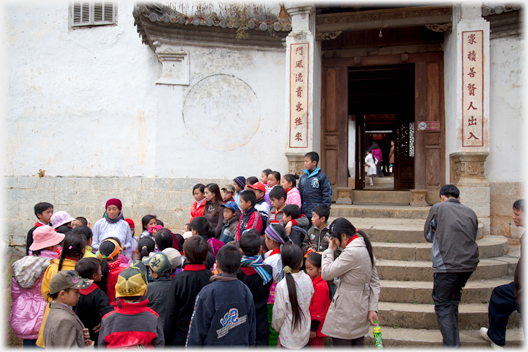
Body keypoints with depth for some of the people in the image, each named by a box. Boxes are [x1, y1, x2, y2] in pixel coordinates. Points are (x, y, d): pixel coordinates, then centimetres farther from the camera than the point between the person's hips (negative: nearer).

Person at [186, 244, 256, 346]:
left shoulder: (207, 293, -17)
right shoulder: (246, 291, -3)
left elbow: (198, 331, -11)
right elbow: (252, 330, 5)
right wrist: (249, 347, 17)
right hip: (242, 345, 4)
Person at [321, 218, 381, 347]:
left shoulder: (351, 252, -23)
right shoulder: (365, 248, 7)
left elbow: (326, 273, -19)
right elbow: (374, 282, 9)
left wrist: (329, 250, -7)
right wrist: (373, 308, 8)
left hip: (346, 314, -9)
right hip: (360, 310, 9)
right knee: (357, 344, 18)